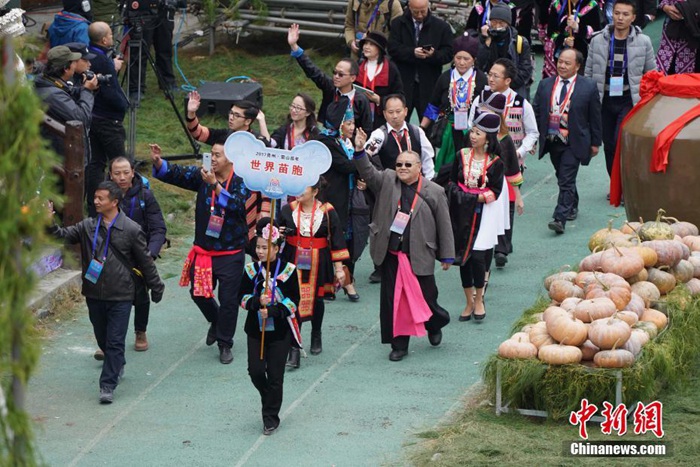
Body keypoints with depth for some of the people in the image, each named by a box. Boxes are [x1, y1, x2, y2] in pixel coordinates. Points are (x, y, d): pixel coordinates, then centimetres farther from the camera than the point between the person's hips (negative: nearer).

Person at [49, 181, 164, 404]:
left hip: (120, 296, -4)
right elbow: (66, 235, -6)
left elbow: (145, 261, -1)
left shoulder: (131, 230, -7)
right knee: (102, 338, 18)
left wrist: (156, 287, 6)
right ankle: (118, 365, 44)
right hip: (94, 294, 4)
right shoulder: (88, 226, 3)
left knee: (115, 342, -6)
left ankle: (108, 385, -4)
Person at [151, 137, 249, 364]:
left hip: (230, 253, -4)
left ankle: (225, 344, 16)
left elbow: (239, 205, -30)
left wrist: (216, 185, -37)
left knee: (228, 299, 2)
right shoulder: (203, 176, -1)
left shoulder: (241, 183, -12)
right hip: (203, 250, 4)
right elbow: (177, 174, -10)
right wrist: (158, 162, -28)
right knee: (198, 293, 14)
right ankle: (216, 321, 43)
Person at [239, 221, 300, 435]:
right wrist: (257, 302, -18)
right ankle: (268, 399, 25)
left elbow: (293, 302, -6)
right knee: (255, 370, -5)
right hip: (255, 329, 3)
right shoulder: (251, 270, 2)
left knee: (275, 375, 0)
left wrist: (273, 311, -21)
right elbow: (242, 297, 3)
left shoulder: (288, 270, -7)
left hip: (279, 331, -3)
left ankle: (271, 417, 13)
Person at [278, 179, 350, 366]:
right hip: (293, 262, 0)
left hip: (318, 264, 0)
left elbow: (336, 240, -1)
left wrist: (339, 268, -2)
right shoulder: (287, 210, -1)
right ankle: (294, 349, -9)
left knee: (316, 299, 15)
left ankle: (316, 335, 42)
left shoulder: (327, 212, -6)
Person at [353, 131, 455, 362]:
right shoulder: (387, 180, 4)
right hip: (391, 254, 2)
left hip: (419, 255, -2)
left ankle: (435, 325, 38)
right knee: (393, 300, 5)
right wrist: (359, 152, -28)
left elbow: (444, 225, 0)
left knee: (425, 297, 6)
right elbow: (368, 173, -10)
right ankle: (399, 344, 15)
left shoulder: (434, 192, -4)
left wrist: (447, 255, 1)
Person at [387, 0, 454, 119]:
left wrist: (434, 55, -19)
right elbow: (393, 48, -5)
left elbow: (448, 53, 2)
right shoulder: (398, 24, 5)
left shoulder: (441, 26, 4)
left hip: (429, 86, 0)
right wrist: (412, 53, -21)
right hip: (403, 82, 0)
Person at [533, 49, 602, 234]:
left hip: (573, 143, -5)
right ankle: (572, 207, 39)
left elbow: (595, 117, 0)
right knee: (563, 179, 19)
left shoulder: (589, 87, -5)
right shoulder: (545, 85, 5)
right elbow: (536, 112, 10)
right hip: (551, 141, 5)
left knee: (566, 181, -12)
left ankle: (560, 219, -17)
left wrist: (595, 142, 1)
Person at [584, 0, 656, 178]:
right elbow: (588, 73, 7)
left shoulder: (643, 42, -3)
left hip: (629, 101, -3)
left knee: (621, 142, -19)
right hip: (604, 101, 3)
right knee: (609, 146, 8)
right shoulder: (598, 40, 0)